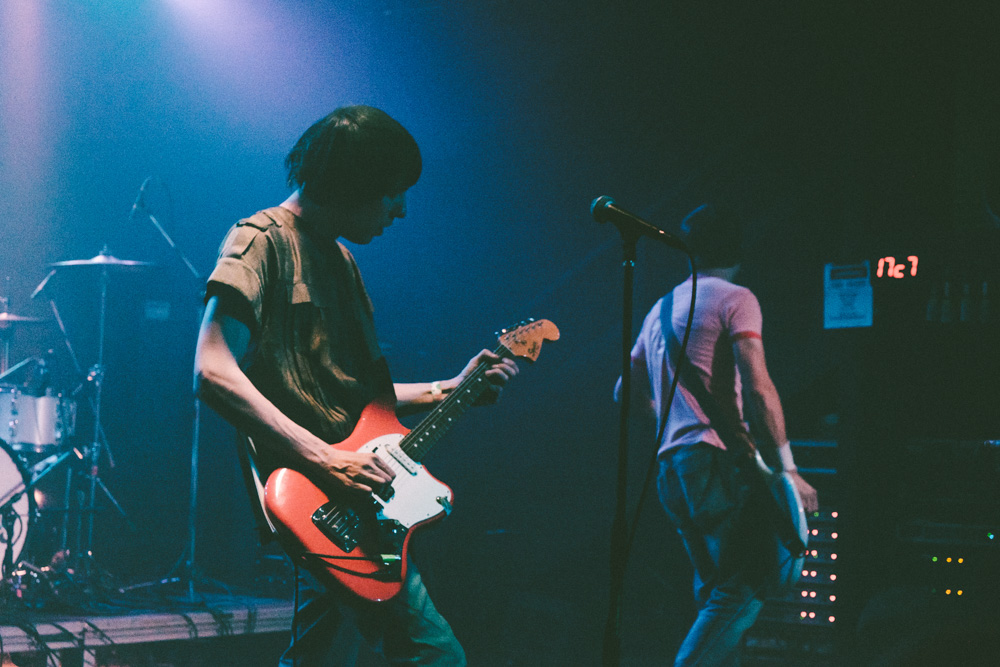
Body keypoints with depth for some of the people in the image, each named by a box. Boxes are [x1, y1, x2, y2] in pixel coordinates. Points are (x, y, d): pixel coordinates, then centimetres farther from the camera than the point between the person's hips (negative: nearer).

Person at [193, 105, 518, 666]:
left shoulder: (342, 258, 21)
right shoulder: (262, 241, -9)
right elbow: (213, 373, -22)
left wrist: (448, 390, 17)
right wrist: (324, 458, -25)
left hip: (361, 499, 10)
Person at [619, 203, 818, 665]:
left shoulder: (661, 309, 21)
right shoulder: (735, 298, -3)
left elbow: (626, 390, 28)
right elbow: (757, 388, -14)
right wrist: (787, 470, -12)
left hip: (672, 470, 9)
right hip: (717, 462, -8)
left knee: (716, 594, 15)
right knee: (744, 590, -11)